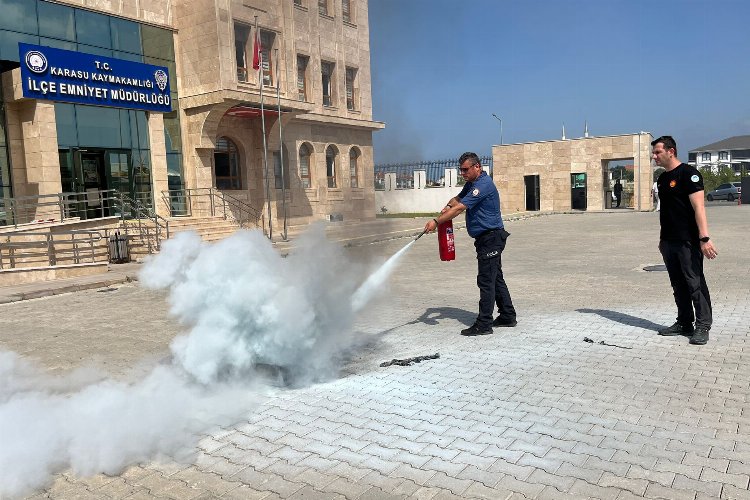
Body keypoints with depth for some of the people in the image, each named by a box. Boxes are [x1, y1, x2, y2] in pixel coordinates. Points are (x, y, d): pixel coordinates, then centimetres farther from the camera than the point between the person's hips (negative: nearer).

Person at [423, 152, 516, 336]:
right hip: (487, 238, 10)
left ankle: (484, 324, -4)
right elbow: (458, 199, 22)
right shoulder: (472, 183, 14)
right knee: (495, 278, 15)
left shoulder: (483, 185, -19)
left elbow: (460, 208, -24)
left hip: (491, 237, -10)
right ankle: (508, 316, 25)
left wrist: (437, 221, -24)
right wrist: (448, 206, -2)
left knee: (486, 280, -8)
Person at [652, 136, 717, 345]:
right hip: (668, 241, 8)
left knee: (695, 282, -5)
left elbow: (698, 207, -16)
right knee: (678, 284, 12)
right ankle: (684, 323, 21)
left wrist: (704, 238, -23)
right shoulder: (662, 178, 15)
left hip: (688, 241, -8)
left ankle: (703, 326, 3)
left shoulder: (688, 173, -9)